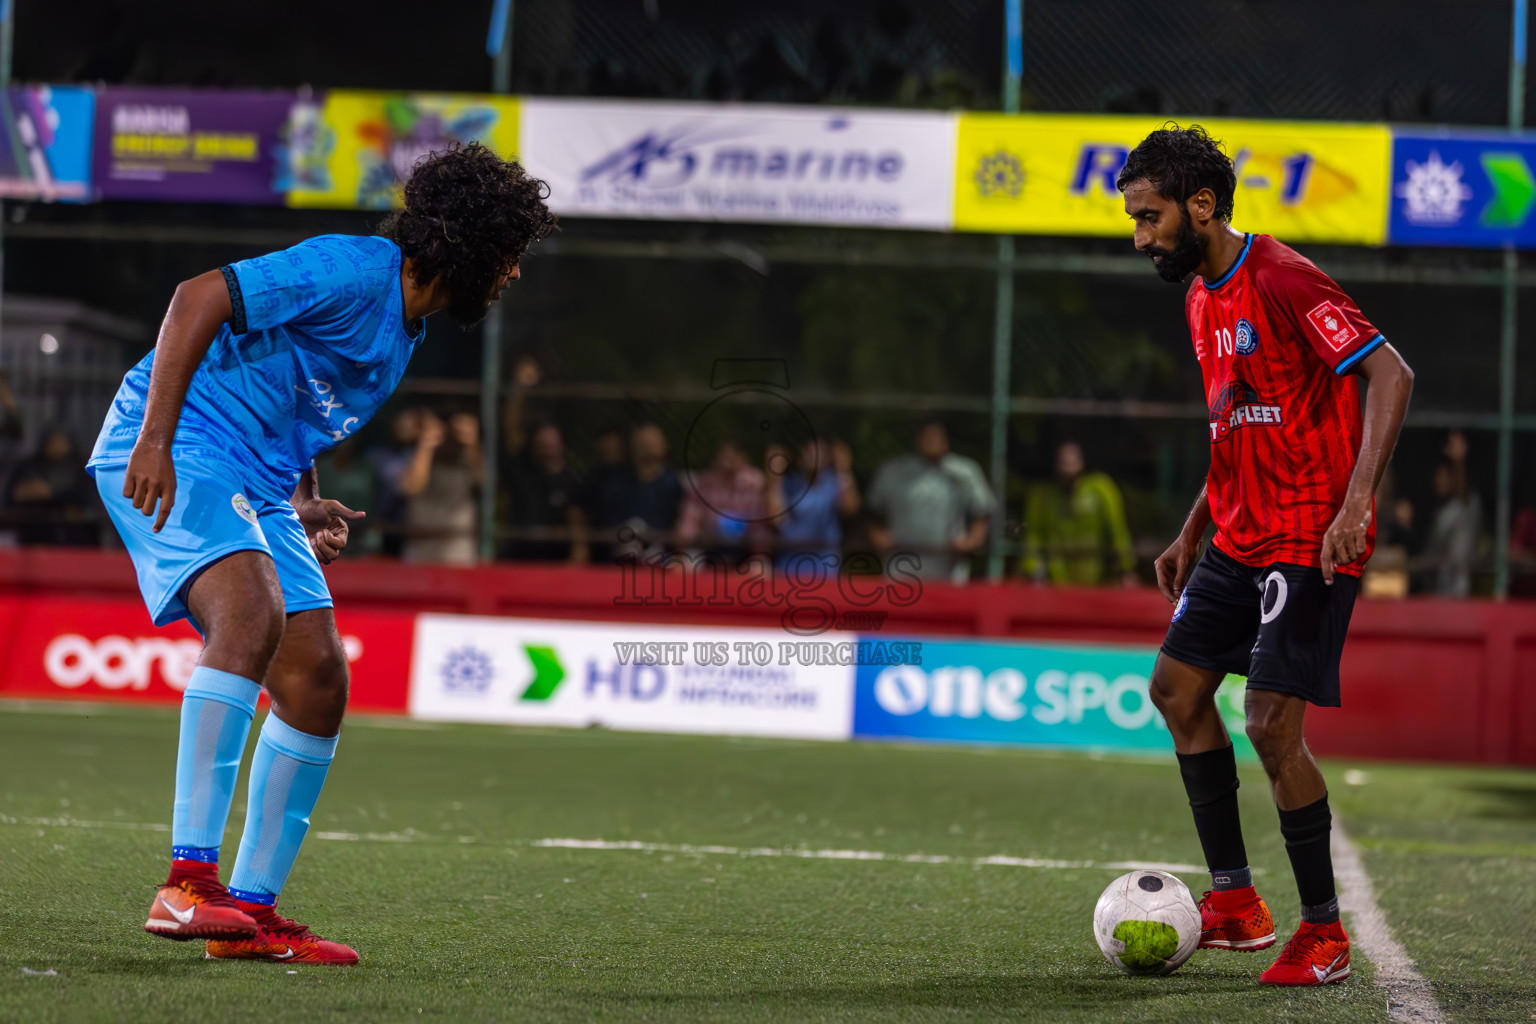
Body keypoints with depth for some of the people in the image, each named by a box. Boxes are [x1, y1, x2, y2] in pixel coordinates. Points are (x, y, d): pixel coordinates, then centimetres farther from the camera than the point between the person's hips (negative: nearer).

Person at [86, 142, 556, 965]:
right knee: (253, 612, -31)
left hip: (258, 487, 10)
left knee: (318, 681, 3)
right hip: (175, 453, -10)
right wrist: (155, 440, -27)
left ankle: (250, 910, 11)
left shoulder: (407, 330, 18)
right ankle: (189, 880, -36)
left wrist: (305, 507, 12)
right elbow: (199, 299, -21)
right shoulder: (353, 272, -14)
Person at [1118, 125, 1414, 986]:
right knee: (1178, 689, 8)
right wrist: (1194, 532, 21)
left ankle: (1324, 933, 0)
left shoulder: (1284, 282, -17)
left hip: (1311, 542, -10)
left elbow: (1391, 375, -21)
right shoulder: (1202, 298, 13)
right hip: (1240, 537, 10)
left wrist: (1357, 502, -29)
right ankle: (1236, 902, 16)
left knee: (1272, 722, -13)